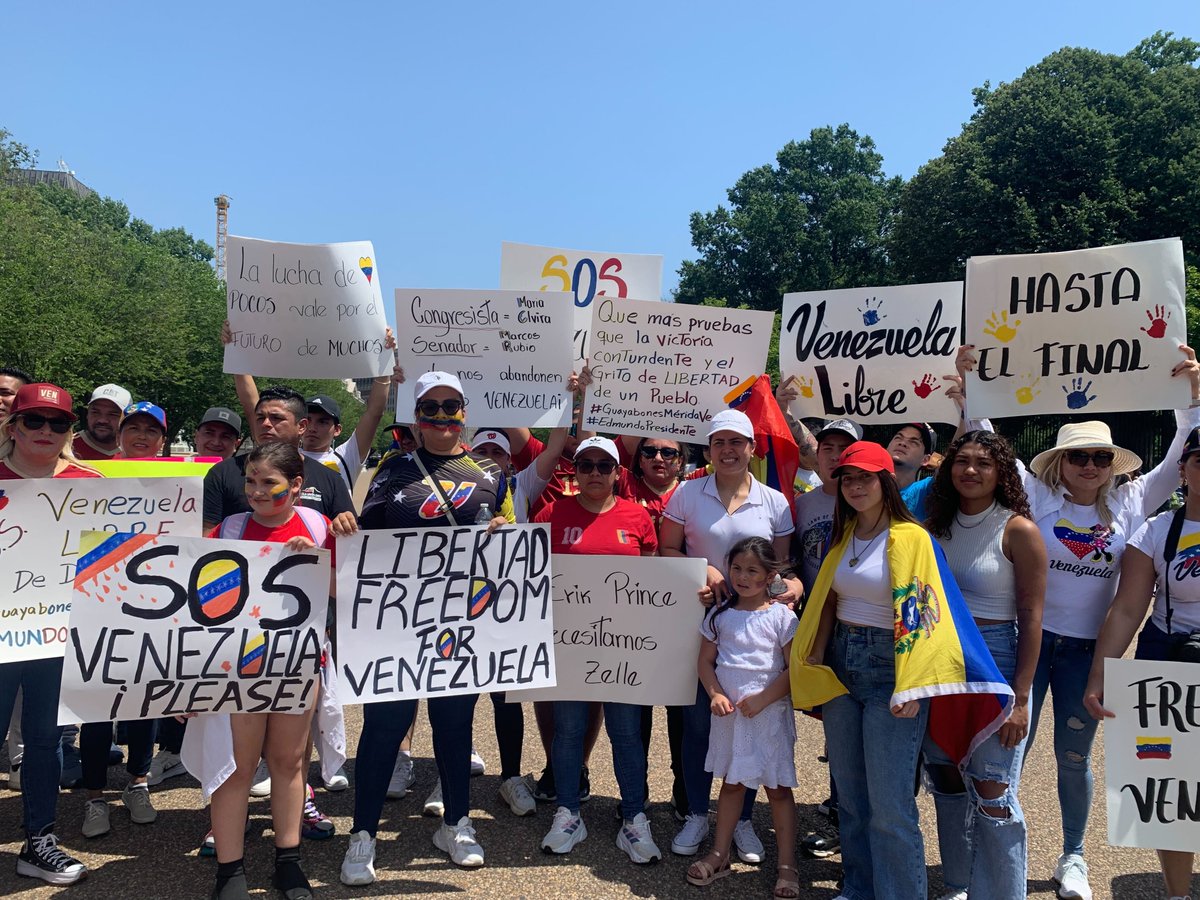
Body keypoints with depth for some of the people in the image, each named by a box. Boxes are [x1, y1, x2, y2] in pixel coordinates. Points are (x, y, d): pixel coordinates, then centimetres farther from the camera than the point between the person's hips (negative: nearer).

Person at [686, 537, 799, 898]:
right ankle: (720, 855, 27)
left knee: (778, 787, 4)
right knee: (731, 783, 16)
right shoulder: (720, 614, 4)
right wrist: (716, 694, -10)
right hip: (728, 712, 3)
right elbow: (705, 660, 6)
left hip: (769, 713, -3)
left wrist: (762, 699, -16)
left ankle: (787, 865, 14)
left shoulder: (781, 616, -7)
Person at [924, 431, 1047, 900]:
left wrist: (1020, 697, -14)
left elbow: (1031, 615, -10)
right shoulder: (940, 525, 7)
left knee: (992, 794, -2)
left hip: (995, 659, -5)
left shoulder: (1018, 530, -8)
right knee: (946, 781, 14)